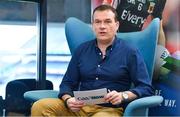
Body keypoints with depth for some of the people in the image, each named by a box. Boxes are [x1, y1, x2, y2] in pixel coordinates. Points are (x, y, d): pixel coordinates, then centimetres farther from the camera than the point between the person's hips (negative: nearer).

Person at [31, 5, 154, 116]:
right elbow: (67, 83, 14)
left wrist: (123, 96, -19)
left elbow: (147, 88, 0)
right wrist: (68, 100, -8)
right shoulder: (81, 50, 14)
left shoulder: (130, 52, 3)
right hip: (80, 106, 4)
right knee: (39, 107, -21)